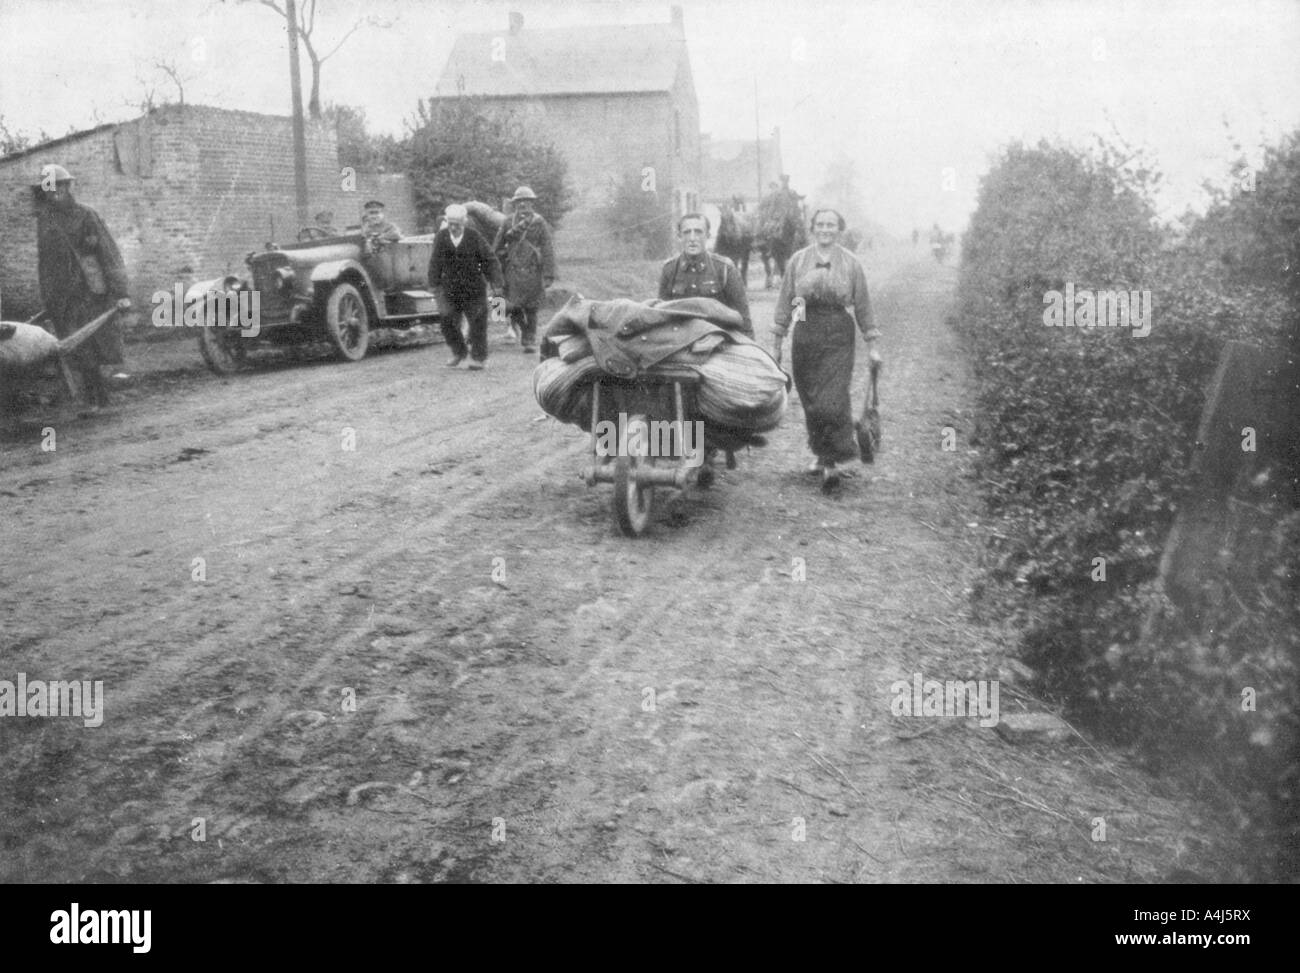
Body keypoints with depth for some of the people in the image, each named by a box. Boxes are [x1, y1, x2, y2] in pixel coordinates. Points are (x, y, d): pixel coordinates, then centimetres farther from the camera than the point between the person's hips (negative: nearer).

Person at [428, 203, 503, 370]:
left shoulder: (474, 237, -8)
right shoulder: (440, 237, -1)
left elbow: (490, 261, -4)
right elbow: (435, 263, 8)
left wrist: (496, 284, -8)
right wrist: (435, 285, 7)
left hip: (473, 287, -2)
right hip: (450, 287, 2)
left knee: (477, 322, 1)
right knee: (447, 321, -2)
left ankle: (479, 358, 14)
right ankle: (458, 353, 19)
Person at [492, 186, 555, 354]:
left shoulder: (540, 224, 0)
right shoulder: (508, 223, 7)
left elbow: (548, 250, -3)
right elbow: (496, 247, 12)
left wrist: (549, 275, -10)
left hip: (532, 272, -2)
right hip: (512, 272, 2)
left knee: (531, 309, 1)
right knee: (512, 308, -4)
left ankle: (530, 341, 14)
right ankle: (524, 329, 23)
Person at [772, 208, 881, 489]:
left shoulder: (851, 264, 4)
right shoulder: (798, 261, 6)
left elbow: (863, 307, 8)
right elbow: (785, 303, 9)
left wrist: (872, 345, 7)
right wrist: (776, 343, 7)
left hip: (838, 338, -2)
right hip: (805, 336, 2)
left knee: (832, 400, -12)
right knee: (810, 400, 7)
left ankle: (831, 461, -3)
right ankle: (821, 453, 26)